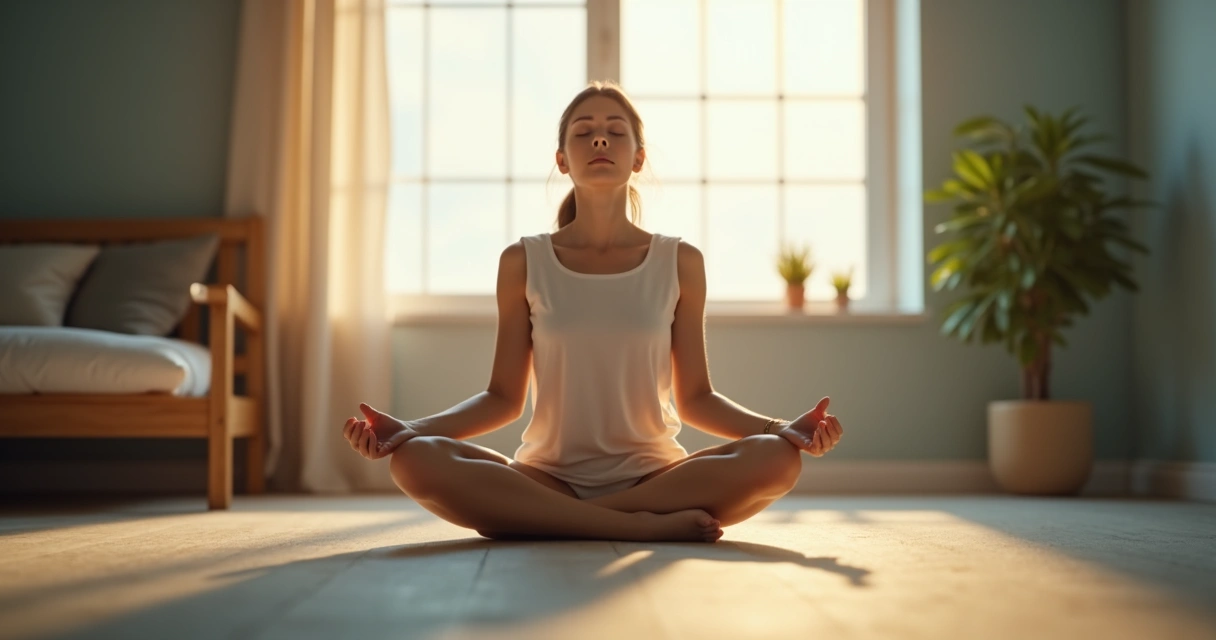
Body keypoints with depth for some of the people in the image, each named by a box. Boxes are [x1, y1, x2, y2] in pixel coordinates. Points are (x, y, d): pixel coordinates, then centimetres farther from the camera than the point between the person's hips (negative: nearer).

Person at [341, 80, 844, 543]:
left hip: (653, 475, 1)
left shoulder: (680, 263, 5)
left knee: (776, 457, -28)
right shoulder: (523, 263, 5)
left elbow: (695, 398, 7)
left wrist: (784, 427, -10)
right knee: (415, 459, -28)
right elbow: (503, 397, 5)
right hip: (548, 477, 0)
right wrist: (409, 428, -10)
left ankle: (538, 519, -22)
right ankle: (649, 526, -28)